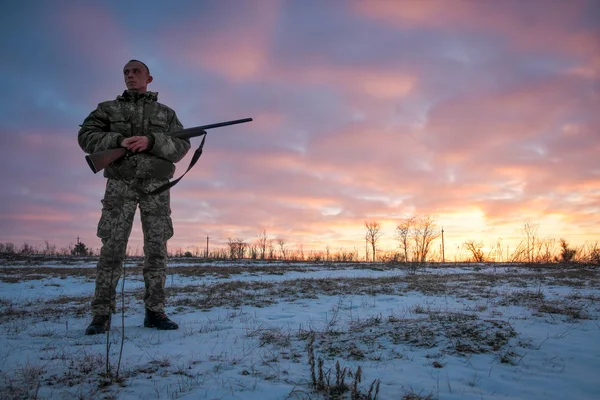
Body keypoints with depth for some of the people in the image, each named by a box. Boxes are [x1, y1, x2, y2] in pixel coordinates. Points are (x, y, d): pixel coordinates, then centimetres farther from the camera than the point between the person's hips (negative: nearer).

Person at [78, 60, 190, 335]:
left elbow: (182, 146, 5)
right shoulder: (108, 108, 15)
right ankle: (101, 315, -1)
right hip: (120, 184, -1)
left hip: (156, 186, 1)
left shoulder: (166, 113, 15)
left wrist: (151, 141, -12)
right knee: (112, 247, -7)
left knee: (156, 248, -3)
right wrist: (118, 140, -11)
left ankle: (155, 312, 3)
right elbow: (86, 136, 6)